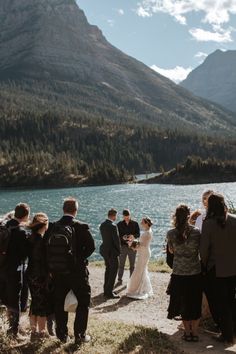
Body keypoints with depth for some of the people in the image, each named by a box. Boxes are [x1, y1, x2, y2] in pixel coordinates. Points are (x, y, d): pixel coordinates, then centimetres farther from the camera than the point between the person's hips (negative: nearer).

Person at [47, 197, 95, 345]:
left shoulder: (53, 227, -4)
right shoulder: (81, 227, -14)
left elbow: (47, 248, -3)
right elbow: (91, 246, -18)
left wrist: (52, 269, 6)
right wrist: (80, 258, -2)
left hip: (57, 272, 4)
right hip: (77, 271, -3)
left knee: (59, 303, 18)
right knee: (84, 302, 12)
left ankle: (62, 335, 27)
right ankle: (80, 335, 14)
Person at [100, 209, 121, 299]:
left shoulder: (102, 225, 5)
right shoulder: (113, 226, -21)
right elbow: (117, 240, -17)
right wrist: (119, 251, -3)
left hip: (104, 250, 9)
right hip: (112, 252, -9)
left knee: (108, 270, 19)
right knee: (113, 272, 2)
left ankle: (106, 290, 28)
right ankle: (109, 292, 5)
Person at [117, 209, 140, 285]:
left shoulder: (135, 224, 3)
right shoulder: (119, 224, 3)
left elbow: (138, 234, 0)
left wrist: (133, 236, -21)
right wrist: (122, 237, -20)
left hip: (132, 246, 0)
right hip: (123, 246, 0)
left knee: (132, 265, 7)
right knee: (121, 264, 1)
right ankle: (119, 280, 10)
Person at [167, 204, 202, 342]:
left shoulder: (171, 233, -9)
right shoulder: (196, 232, -12)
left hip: (179, 274, 1)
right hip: (195, 273, 0)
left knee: (184, 304, 15)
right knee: (196, 304, 15)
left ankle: (188, 332, 22)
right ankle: (195, 333, 20)